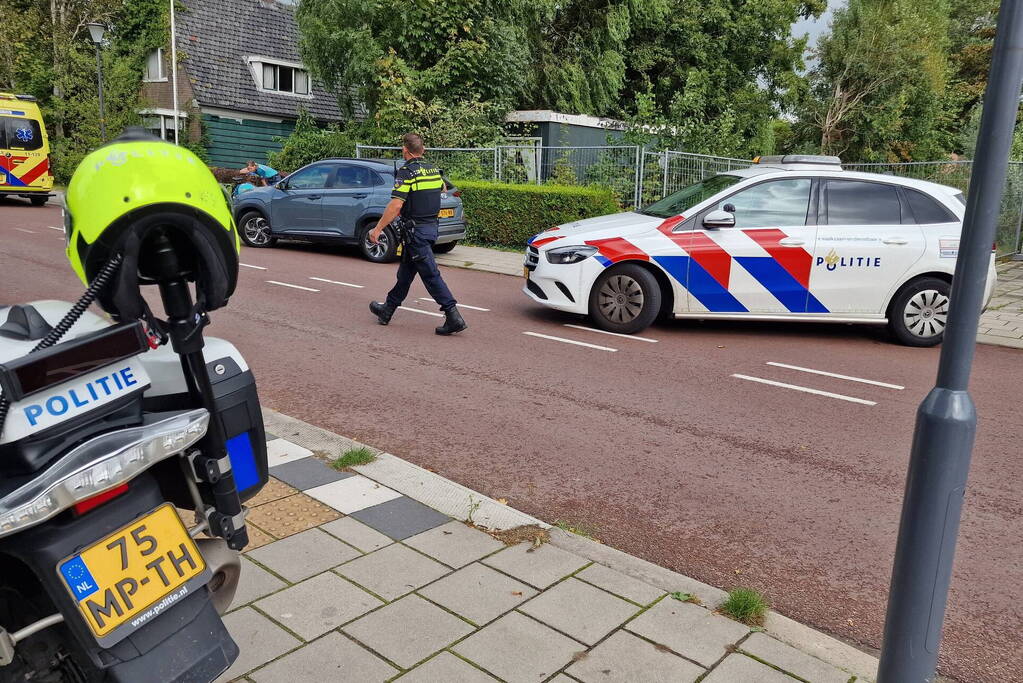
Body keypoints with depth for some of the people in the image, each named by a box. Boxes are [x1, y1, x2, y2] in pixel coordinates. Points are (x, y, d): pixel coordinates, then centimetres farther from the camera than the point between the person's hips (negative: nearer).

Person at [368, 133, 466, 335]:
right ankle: (388, 309, 32)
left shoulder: (407, 172, -15)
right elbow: (442, 188, 26)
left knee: (430, 274, -8)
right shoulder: (434, 170, 8)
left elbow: (396, 205, -21)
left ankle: (453, 316, -12)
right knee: (406, 271, 19)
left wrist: (377, 229, -16)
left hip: (416, 229, -8)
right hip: (431, 226, 9)